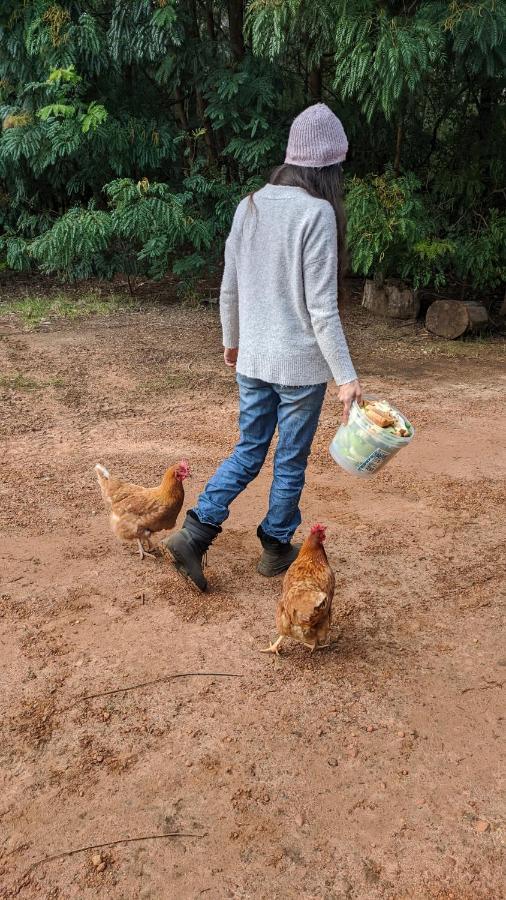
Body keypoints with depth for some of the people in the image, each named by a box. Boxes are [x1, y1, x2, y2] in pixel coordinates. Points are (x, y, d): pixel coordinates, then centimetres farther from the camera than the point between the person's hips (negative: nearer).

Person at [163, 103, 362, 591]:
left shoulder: (249, 205, 4)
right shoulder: (316, 212, -15)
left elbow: (229, 289, 9)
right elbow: (321, 308, -18)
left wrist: (232, 341, 24)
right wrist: (347, 377, -14)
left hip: (253, 359, 6)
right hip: (301, 363, -5)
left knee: (248, 451, 18)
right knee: (291, 460, 11)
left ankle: (195, 532, 10)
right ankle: (276, 548, 27)